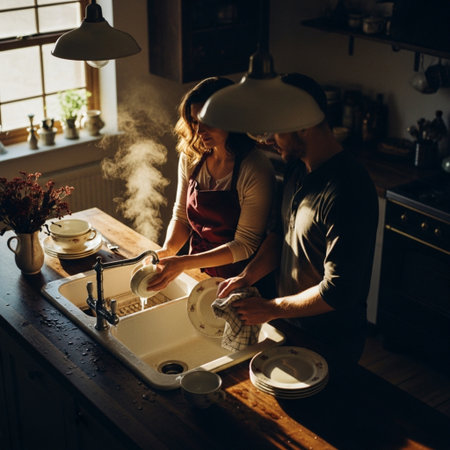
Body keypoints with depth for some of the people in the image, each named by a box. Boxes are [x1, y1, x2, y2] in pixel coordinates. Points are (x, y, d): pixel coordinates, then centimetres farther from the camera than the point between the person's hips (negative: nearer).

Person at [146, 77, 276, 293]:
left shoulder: (256, 170, -19)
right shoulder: (191, 158, -2)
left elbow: (246, 245, -18)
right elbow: (181, 215, 8)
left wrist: (183, 263, -25)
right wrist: (167, 250, -13)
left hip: (235, 281, -4)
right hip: (197, 272, 4)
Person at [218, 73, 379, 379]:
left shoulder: (347, 192, -30)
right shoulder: (298, 169, 0)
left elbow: (338, 292, -30)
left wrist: (271, 309, -21)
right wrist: (247, 277, -3)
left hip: (331, 344, -8)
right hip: (293, 325, 9)